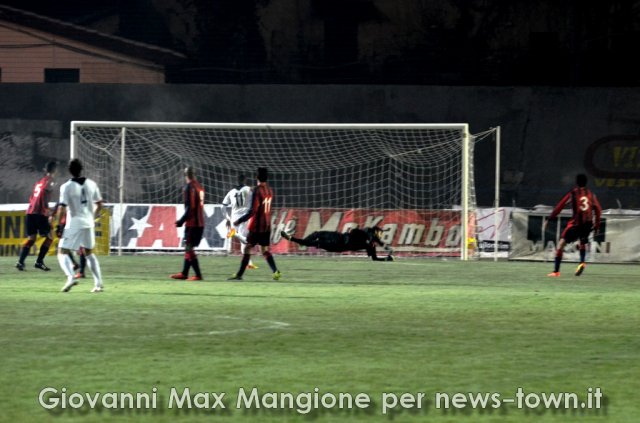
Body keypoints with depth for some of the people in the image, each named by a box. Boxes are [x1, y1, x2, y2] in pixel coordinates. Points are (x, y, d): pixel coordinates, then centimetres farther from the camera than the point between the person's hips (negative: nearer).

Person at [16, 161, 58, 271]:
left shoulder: (40, 181, 23)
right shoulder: (50, 180, -1)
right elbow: (44, 195, -17)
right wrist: (48, 211, -18)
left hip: (31, 212, 7)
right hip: (40, 213, -7)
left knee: (31, 238, 10)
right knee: (49, 237, 3)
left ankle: (20, 261, -4)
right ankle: (39, 261, -4)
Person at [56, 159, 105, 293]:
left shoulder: (66, 187, -10)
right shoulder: (91, 184, 4)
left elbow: (62, 208, -14)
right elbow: (99, 205, 11)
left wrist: (59, 225, -6)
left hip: (74, 225, -5)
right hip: (89, 224, 5)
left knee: (62, 253, 2)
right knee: (89, 253, 20)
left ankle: (71, 277, -24)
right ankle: (99, 283, 13)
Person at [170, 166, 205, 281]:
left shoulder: (189, 188, -12)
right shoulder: (199, 186, 12)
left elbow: (189, 207, -18)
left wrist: (182, 220, -12)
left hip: (192, 223, -8)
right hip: (200, 223, 8)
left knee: (189, 248, -5)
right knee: (188, 248, 16)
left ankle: (198, 275, -10)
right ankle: (184, 273, 22)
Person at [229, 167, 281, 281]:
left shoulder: (257, 191, -17)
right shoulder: (269, 190, 7)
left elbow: (252, 211, -20)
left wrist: (239, 221, -14)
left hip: (256, 226, -7)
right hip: (266, 226, 7)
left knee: (248, 249, -1)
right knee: (265, 250, 12)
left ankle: (239, 274, 0)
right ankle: (276, 271, -3)